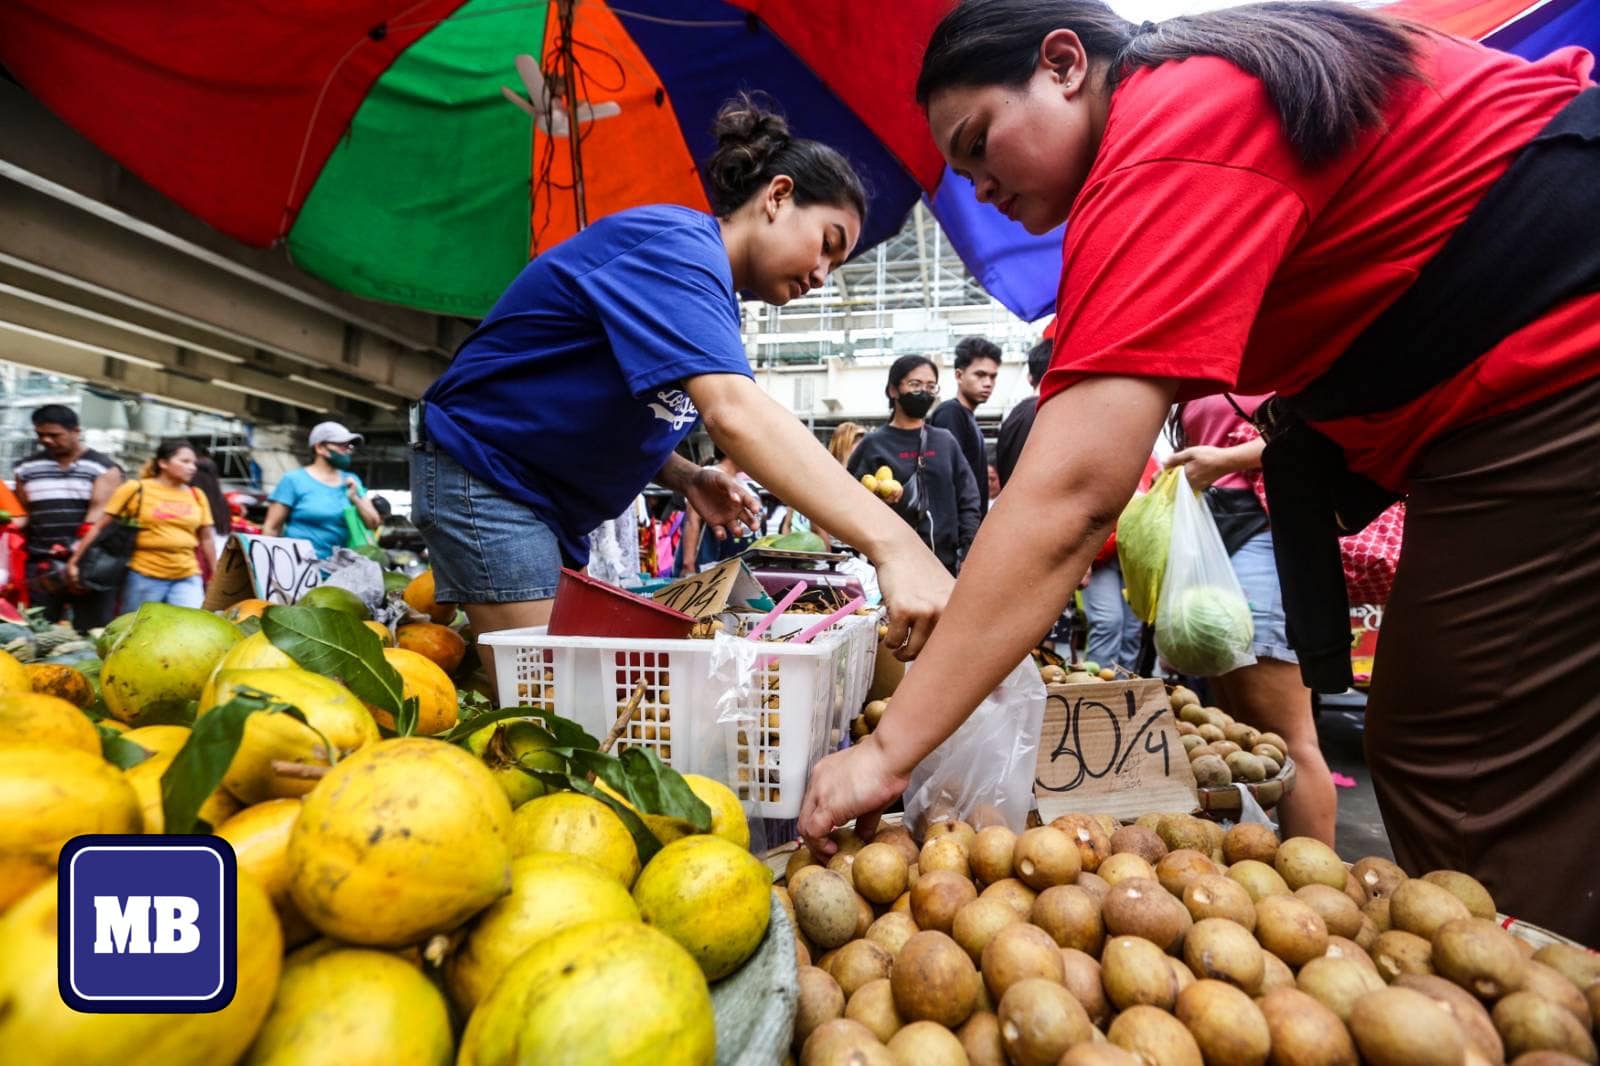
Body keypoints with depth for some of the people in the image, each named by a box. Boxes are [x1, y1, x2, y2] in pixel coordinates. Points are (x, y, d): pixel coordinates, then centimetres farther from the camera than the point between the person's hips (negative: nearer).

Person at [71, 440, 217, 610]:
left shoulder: (197, 496, 7)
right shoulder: (136, 490, -2)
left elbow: (206, 539, 13)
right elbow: (99, 526, 1)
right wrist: (74, 561, -3)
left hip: (187, 578, 2)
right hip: (144, 577, -2)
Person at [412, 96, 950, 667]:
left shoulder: (708, 297, 9)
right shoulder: (673, 245, -22)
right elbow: (734, 412, -40)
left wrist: (684, 477, -8)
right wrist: (891, 543, -47)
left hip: (555, 505, 9)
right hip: (484, 470, -9)